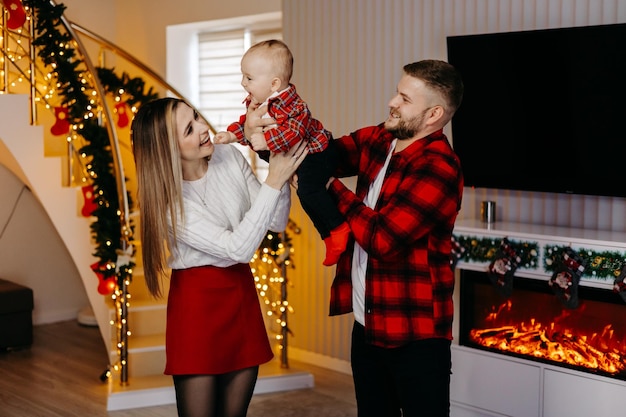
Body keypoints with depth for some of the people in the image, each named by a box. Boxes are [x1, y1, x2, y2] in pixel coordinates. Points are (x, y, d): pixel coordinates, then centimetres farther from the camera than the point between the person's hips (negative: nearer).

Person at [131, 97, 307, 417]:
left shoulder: (230, 158, -4)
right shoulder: (166, 199, -18)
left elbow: (277, 223, -1)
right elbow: (238, 247, -24)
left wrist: (283, 177, -18)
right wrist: (273, 183, -25)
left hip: (242, 292, 5)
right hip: (197, 300, -5)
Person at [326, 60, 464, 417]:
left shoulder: (439, 169, -21)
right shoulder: (377, 140, 4)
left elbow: (381, 239, -26)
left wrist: (332, 186, -15)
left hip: (416, 336, -7)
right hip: (368, 324, 8)